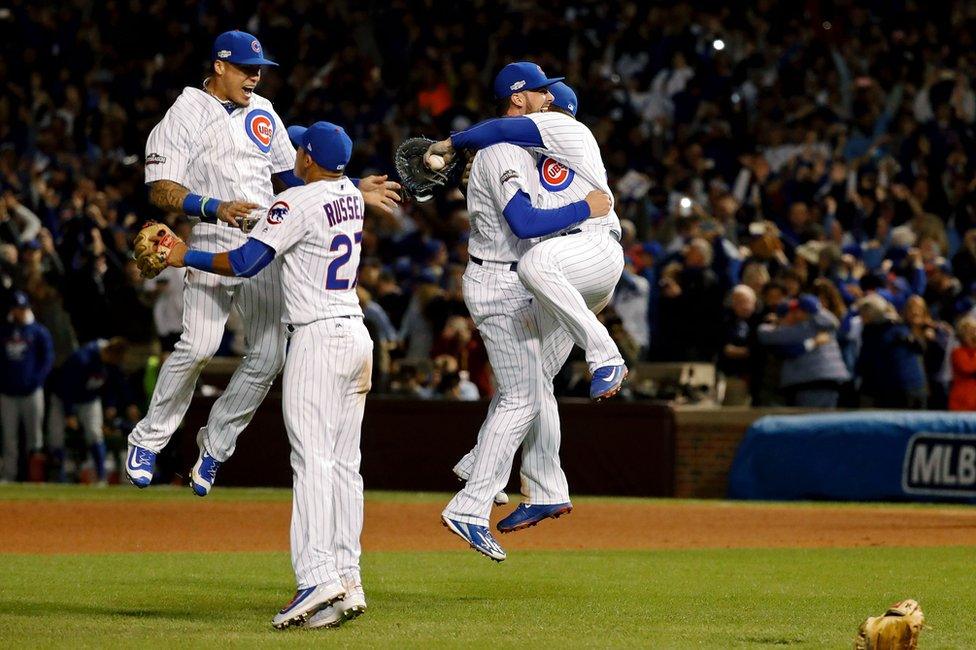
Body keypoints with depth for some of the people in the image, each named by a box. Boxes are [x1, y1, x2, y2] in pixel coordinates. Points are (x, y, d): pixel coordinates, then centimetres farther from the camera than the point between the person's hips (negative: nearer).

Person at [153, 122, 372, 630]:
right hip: (356, 335, 8)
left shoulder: (297, 203, -13)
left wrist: (186, 257, 1)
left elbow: (244, 263, -13)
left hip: (318, 337, -8)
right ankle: (348, 584, 4)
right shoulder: (351, 194, 10)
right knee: (343, 464, 7)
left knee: (312, 460, -14)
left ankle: (317, 578, -24)